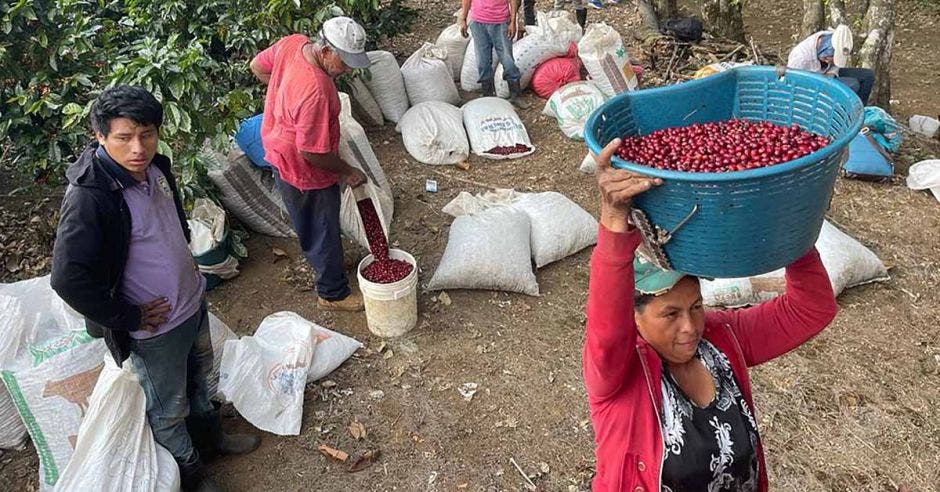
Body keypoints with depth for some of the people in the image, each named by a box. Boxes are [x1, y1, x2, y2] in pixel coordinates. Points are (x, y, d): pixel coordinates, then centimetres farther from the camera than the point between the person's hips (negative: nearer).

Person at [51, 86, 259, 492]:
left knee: (198, 374, 29)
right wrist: (128, 318, -21)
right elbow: (67, 279, -30)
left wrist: (187, 260, 12)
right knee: (168, 406, 17)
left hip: (192, 301, 7)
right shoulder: (88, 198, -30)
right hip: (154, 328, -7)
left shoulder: (155, 166, -7)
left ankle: (208, 433, 56)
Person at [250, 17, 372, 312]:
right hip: (304, 172, -9)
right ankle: (333, 294, 30)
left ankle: (320, 262, 53)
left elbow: (257, 67, 8)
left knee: (307, 225, 29)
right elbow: (312, 154, -30)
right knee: (324, 232, 11)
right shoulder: (315, 92, -38)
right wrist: (348, 172, -15)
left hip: (278, 152, 9)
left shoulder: (292, 42, -12)